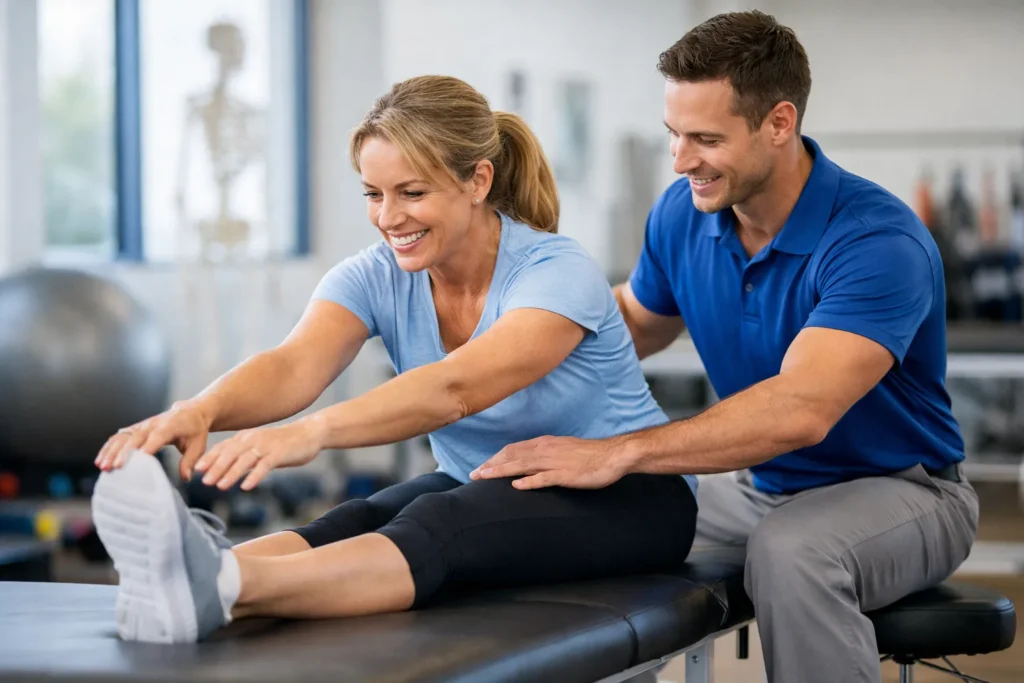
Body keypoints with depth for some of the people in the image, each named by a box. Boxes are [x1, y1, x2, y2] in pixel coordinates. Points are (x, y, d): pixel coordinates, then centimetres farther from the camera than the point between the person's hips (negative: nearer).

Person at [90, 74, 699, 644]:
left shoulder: (558, 272, -22)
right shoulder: (375, 278, -6)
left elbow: (453, 389, -40)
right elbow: (294, 367, -27)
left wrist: (314, 431, -57)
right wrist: (199, 411, -50)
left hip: (626, 498, -5)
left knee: (441, 524, -37)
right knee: (364, 521, -30)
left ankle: (225, 587, -65)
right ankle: (196, 577, -61)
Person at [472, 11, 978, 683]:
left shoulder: (879, 240, -27)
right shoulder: (683, 213, -6)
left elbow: (801, 410, -41)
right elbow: (635, 321, 15)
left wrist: (618, 452, -47)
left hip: (895, 486, -6)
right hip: (759, 486, 6)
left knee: (789, 550, -37)